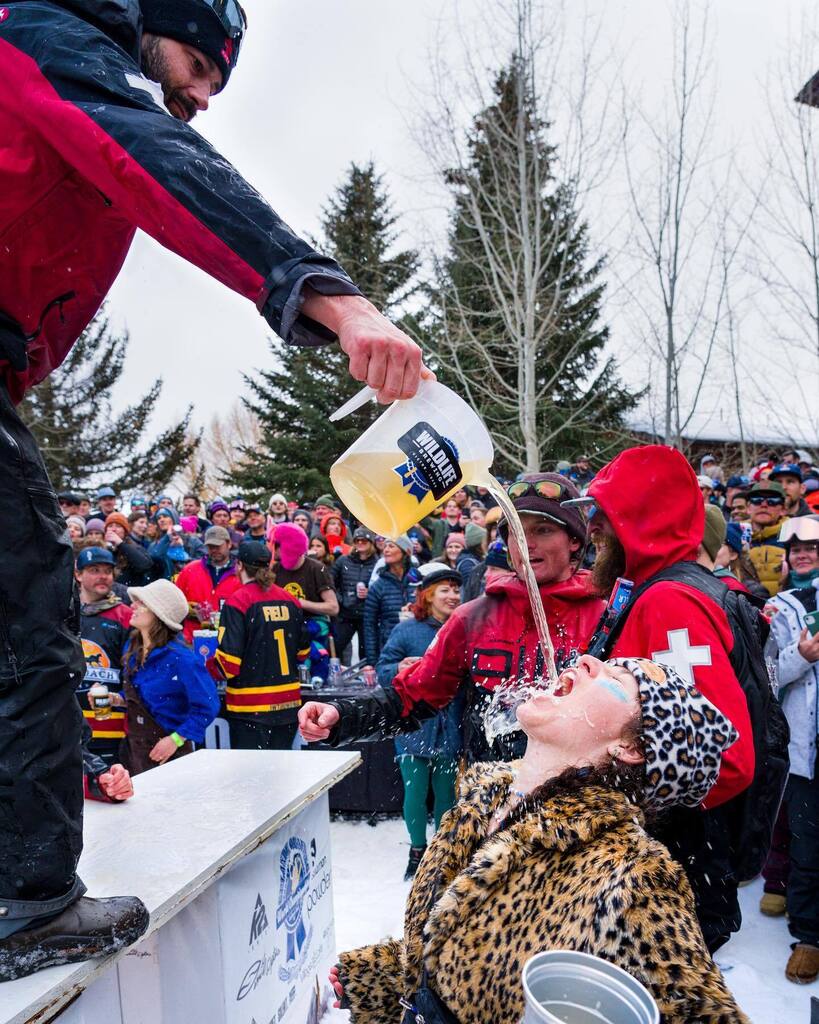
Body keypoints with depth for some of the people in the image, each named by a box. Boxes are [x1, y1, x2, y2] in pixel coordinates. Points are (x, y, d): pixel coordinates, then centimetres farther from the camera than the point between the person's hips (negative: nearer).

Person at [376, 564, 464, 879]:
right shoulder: (406, 630, -6)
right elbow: (383, 670, -6)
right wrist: (399, 669, -26)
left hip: (450, 728, 1)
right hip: (414, 726, -1)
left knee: (445, 792, 14)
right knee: (415, 792, 8)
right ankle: (417, 850, 31)